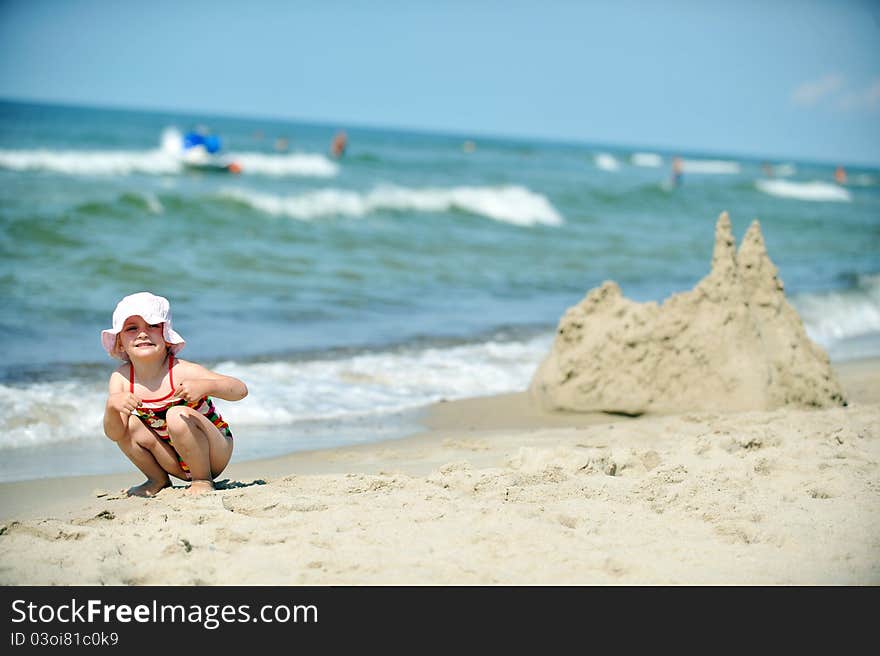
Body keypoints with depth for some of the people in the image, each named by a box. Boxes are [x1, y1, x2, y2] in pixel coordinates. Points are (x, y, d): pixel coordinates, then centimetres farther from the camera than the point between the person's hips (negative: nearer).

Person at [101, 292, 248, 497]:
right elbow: (114, 434, -18)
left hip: (215, 454, -5)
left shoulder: (181, 371, -24)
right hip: (177, 462, 5)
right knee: (128, 424, -12)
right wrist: (111, 407, -39)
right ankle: (158, 480, 10)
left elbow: (241, 390, -29)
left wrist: (205, 386, -48)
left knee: (177, 416, -29)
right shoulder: (121, 379, -12)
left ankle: (203, 480, -9)